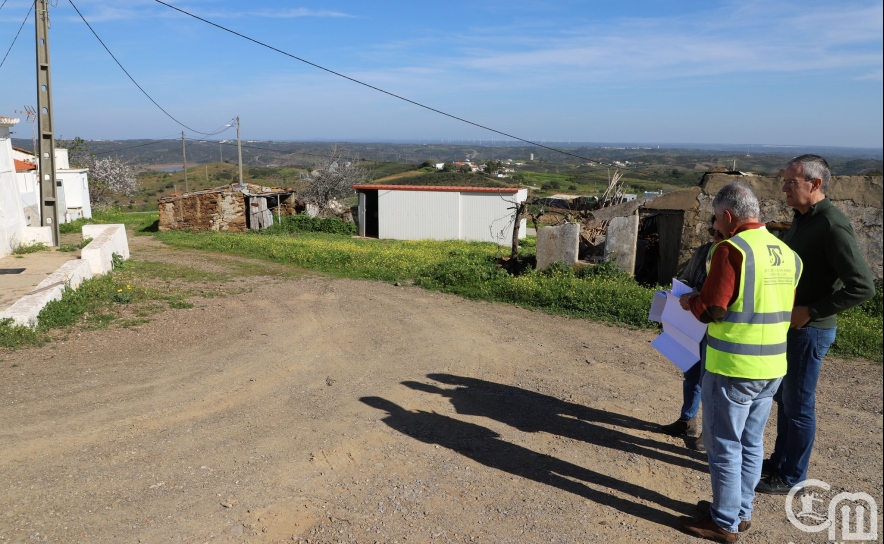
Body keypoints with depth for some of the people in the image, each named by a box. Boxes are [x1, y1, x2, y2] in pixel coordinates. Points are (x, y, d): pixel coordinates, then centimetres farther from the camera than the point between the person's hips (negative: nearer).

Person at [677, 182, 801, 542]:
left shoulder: (732, 249, -16)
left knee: (724, 446, 6)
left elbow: (711, 310, -18)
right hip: (772, 366, 8)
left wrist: (689, 302, 3)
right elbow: (786, 310, 15)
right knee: (751, 443, 18)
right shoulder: (787, 253, 7)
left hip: (733, 367, -7)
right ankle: (741, 512, 32)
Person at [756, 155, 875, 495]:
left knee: (798, 404, 4)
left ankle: (791, 478, 19)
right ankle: (779, 462, 34)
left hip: (809, 330, -9)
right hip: (789, 326, 9)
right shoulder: (802, 219, 8)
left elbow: (862, 287, -23)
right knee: (783, 397, 19)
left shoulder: (833, 226, -20)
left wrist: (811, 312, -21)